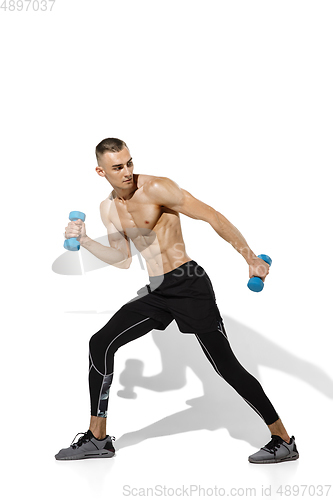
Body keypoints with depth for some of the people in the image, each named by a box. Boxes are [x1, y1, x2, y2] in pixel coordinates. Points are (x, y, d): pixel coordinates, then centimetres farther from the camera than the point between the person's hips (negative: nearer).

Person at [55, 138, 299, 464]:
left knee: (226, 366, -8)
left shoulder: (156, 189, -13)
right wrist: (84, 241, 6)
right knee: (100, 344, 2)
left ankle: (283, 441, 4)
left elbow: (213, 217, -16)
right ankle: (97, 439, 13)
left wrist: (250, 257, -22)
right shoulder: (108, 209, 11)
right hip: (156, 291, 8)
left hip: (189, 285, -7)